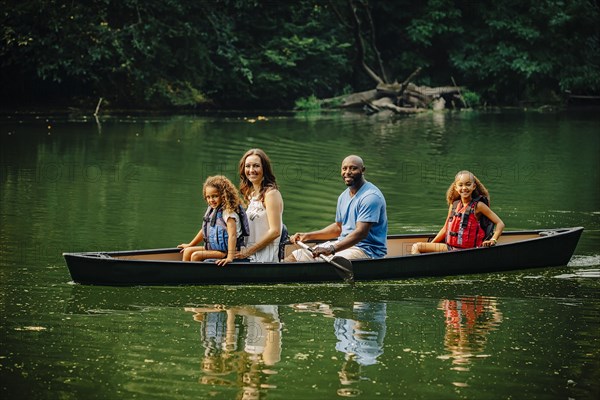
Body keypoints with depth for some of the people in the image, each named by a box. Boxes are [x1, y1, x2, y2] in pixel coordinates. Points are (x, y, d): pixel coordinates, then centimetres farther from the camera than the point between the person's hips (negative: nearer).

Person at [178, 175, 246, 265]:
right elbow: (204, 230, 23)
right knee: (188, 251, 6)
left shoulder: (228, 212, -19)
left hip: (224, 251, -9)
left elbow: (232, 235, -29)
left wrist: (230, 257, -39)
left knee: (196, 255, -20)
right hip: (212, 247, 9)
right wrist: (190, 245, 31)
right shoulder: (211, 210, 9)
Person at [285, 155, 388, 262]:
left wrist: (331, 249, -33)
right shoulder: (344, 196, 15)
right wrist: (308, 236, 16)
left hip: (367, 250, -9)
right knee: (293, 258, -1)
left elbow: (361, 232, -25)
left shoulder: (371, 196, -16)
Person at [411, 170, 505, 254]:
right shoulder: (453, 205, 11)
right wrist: (430, 245, 18)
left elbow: (500, 223, -5)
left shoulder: (478, 206, -6)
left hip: (466, 250, -7)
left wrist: (493, 240, -17)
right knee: (416, 247, -1)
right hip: (449, 247, 7)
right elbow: (445, 229, 20)